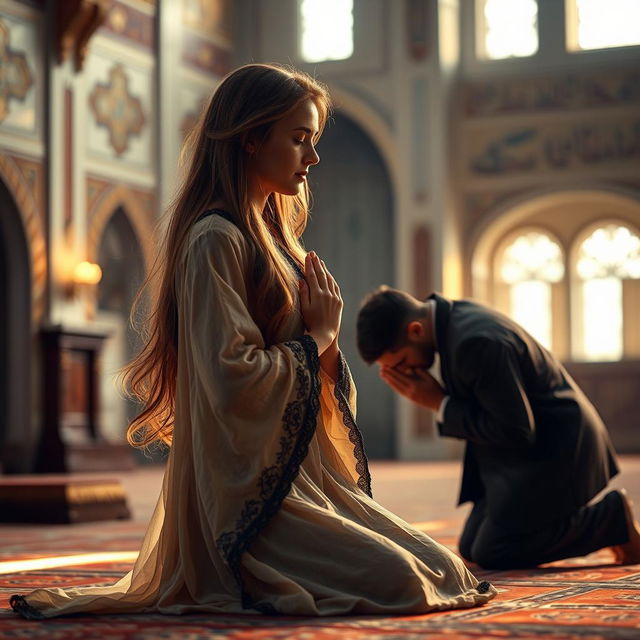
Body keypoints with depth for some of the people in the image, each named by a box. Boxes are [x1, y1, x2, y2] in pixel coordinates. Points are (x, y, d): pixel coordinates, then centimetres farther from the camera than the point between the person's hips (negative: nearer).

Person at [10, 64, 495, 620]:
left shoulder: (272, 235, 17)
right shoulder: (215, 239, -13)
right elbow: (233, 379, -22)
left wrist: (326, 336, -2)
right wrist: (316, 339, -7)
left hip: (306, 478, 10)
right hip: (249, 487, -10)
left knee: (445, 569, 1)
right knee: (398, 580, -21)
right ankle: (233, 588, 0)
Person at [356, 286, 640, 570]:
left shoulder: (478, 342, -30)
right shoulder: (449, 317, 0)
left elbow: (515, 431, -26)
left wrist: (439, 405, -20)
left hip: (553, 448, -9)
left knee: (491, 554, -12)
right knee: (470, 549, 9)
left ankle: (612, 516, 1)